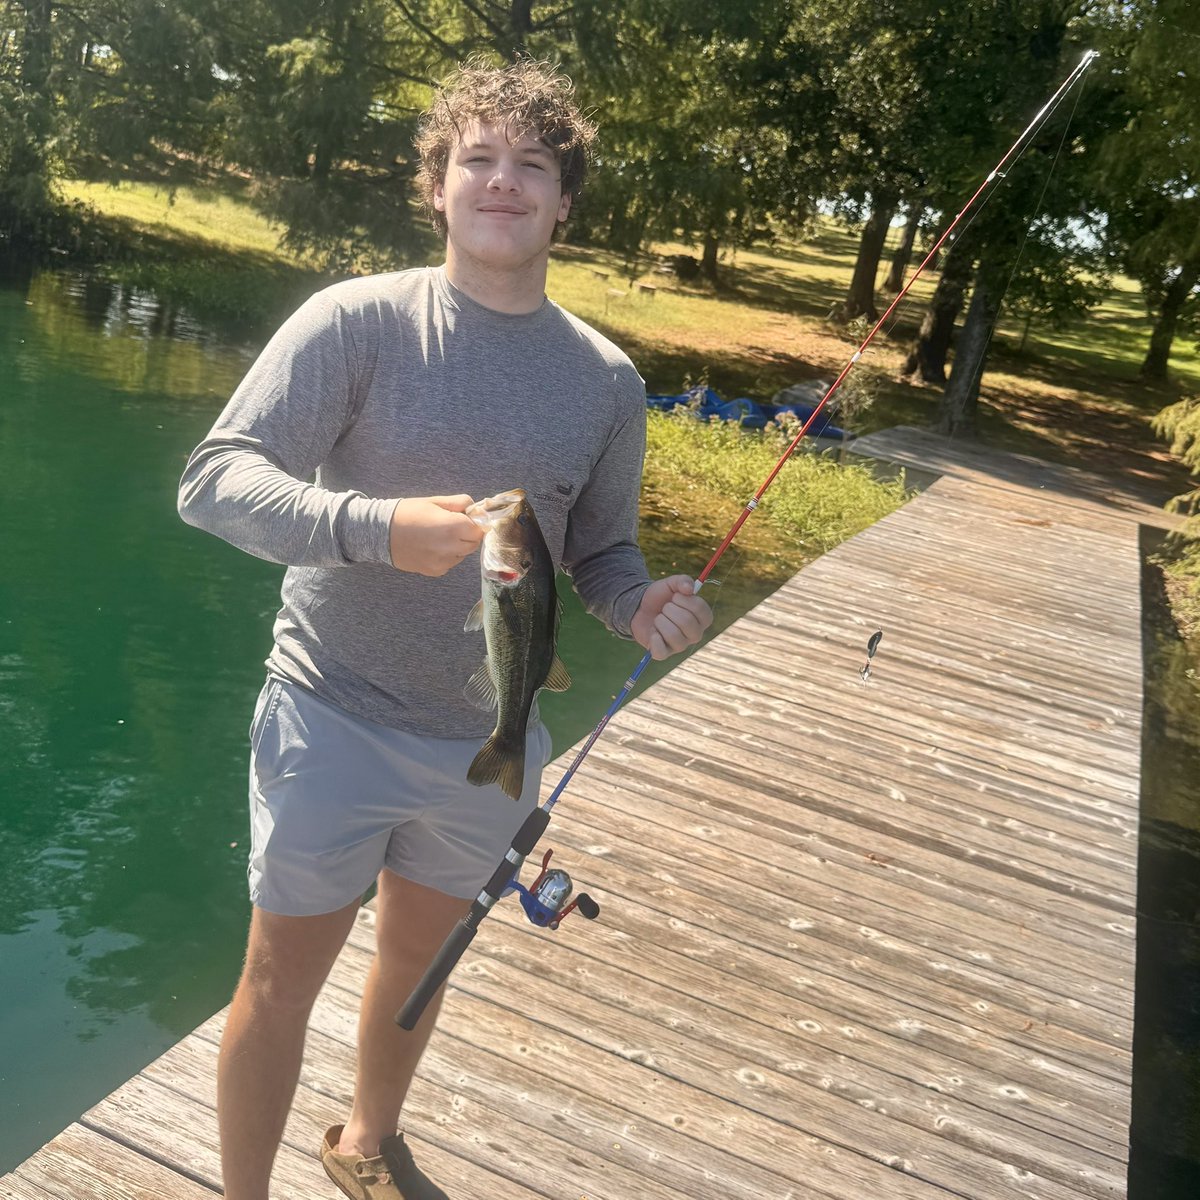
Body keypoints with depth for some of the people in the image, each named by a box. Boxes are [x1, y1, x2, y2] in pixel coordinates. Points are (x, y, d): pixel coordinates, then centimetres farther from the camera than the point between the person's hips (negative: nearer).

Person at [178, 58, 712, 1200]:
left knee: (420, 952, 23)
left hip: (491, 737, 4)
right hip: (335, 719, -4)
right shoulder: (359, 321, -13)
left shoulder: (606, 379, 0)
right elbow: (215, 479, -19)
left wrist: (643, 603, -14)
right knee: (284, 977, 8)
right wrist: (377, 525, -35)